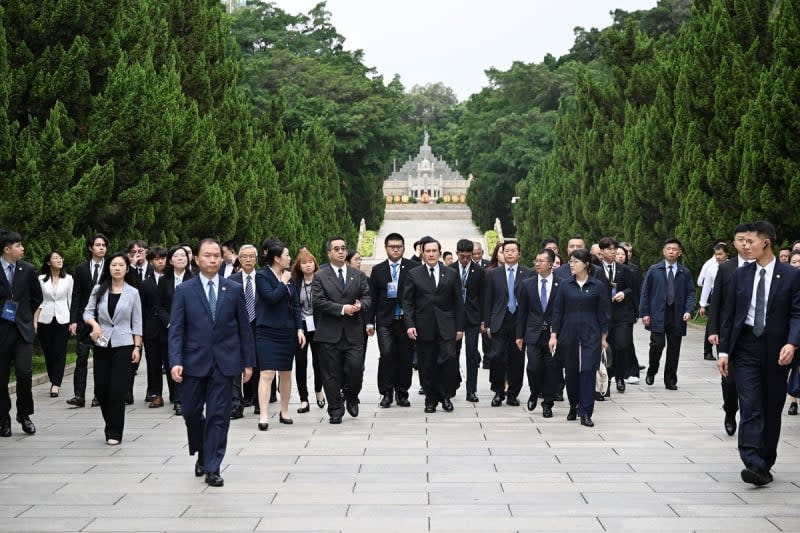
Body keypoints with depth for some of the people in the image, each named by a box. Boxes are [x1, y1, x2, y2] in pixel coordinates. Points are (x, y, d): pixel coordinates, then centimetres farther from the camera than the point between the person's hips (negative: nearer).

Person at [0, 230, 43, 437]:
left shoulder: (28, 270, 4)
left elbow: (37, 297, 14)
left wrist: (24, 314, 10)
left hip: (23, 328, 1)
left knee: (25, 372, -10)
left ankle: (24, 414, 8)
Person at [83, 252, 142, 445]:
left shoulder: (132, 292, 3)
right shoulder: (98, 290, 5)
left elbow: (136, 323, 4)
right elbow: (88, 312, 5)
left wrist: (137, 347, -1)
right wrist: (94, 323, -16)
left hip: (123, 345, -2)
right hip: (102, 344, 2)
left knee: (118, 390, -7)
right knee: (100, 389, 3)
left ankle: (114, 432, 3)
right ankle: (111, 426, 23)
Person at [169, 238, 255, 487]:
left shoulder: (234, 289, 4)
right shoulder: (184, 290, 1)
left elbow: (244, 327, 6)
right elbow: (176, 329, -2)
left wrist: (248, 362, 4)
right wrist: (175, 361, -13)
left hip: (224, 362, 0)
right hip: (194, 362, 0)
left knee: (219, 416, 0)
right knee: (191, 412, 6)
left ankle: (212, 468, 7)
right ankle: (202, 454, 32)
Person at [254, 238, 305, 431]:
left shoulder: (288, 276, 11)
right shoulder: (262, 276, -7)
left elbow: (296, 304, 13)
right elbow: (271, 297, -21)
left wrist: (299, 328, 6)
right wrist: (283, 283, -9)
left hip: (287, 331, 6)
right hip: (268, 331, -6)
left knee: (286, 373, 11)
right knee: (267, 373, -11)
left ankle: (284, 412, 23)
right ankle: (264, 416, -10)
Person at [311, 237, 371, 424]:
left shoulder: (359, 275, 13)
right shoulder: (320, 276, 3)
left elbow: (367, 298, 10)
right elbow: (319, 301, -8)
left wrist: (360, 305, -14)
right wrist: (342, 309, -15)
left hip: (353, 332, 2)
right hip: (329, 333, -2)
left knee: (355, 368, -7)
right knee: (331, 374, 2)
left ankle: (351, 397, 22)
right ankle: (335, 411, 13)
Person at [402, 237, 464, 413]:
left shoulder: (451, 274, 8)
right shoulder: (414, 274, 6)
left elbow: (458, 303, 9)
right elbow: (407, 302, 4)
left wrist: (459, 327, 4)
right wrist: (409, 324, -7)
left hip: (446, 327, 0)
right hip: (424, 328, 0)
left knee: (449, 359, -12)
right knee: (427, 366, 3)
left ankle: (446, 395, 5)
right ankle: (431, 399, 14)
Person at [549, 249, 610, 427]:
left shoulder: (598, 286, -2)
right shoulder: (565, 285, 3)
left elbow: (603, 313, 2)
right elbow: (558, 311, 5)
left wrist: (603, 337, 3)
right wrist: (554, 335, 1)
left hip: (590, 336, -2)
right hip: (569, 335, 2)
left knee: (588, 372, -7)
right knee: (571, 373, 9)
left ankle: (585, 413, -5)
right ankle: (574, 406, 28)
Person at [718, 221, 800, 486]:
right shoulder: (741, 275, 6)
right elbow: (729, 313, 9)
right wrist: (723, 350, 4)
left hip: (776, 350, -1)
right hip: (746, 347, 1)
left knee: (772, 410, 8)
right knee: (750, 407, -9)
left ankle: (765, 464, 20)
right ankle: (754, 464, -15)